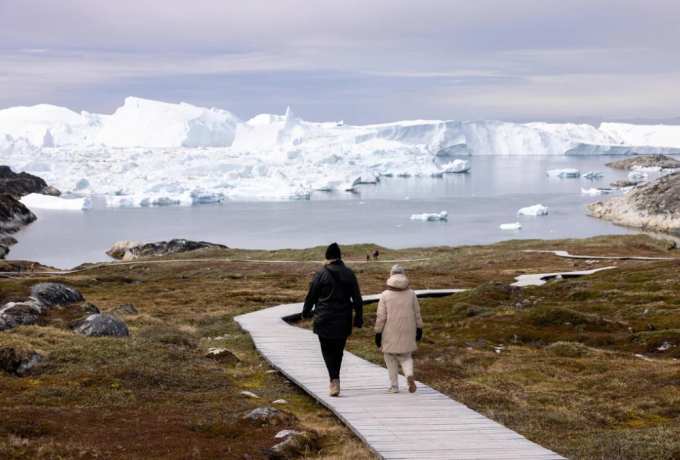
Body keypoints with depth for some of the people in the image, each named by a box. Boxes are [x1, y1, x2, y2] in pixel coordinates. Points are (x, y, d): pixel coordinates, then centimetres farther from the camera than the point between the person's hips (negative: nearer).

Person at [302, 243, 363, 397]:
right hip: (343, 321, 3)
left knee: (328, 351, 3)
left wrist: (305, 313, 15)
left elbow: (311, 296, -1)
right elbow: (357, 299, 3)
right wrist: (358, 320, 7)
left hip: (324, 320, -3)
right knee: (338, 350, 15)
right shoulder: (349, 274, 2)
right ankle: (335, 381, 21)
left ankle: (335, 381, -13)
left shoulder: (322, 273, -7)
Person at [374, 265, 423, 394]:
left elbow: (381, 317, -7)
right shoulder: (411, 293, 0)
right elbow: (417, 314, 6)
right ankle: (409, 375, -14)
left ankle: (394, 385, 11)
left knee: (391, 358, 12)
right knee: (406, 357, 14)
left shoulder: (385, 295, -8)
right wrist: (419, 329, 16)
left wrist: (378, 332, 0)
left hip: (390, 334, -2)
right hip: (407, 332, 2)